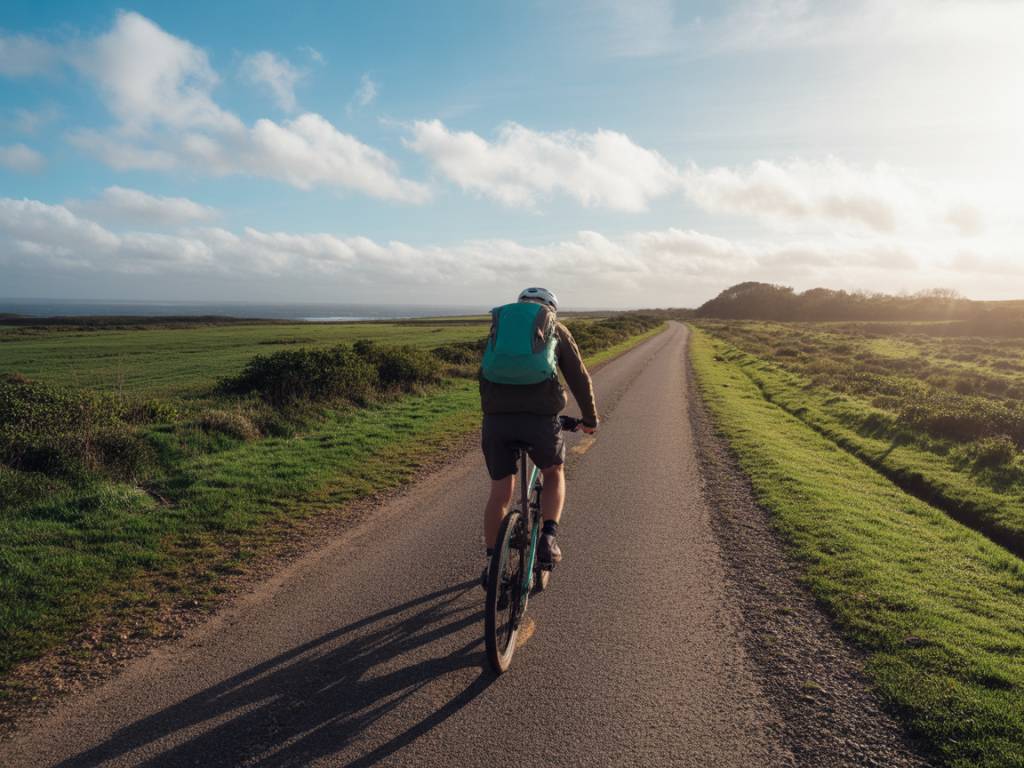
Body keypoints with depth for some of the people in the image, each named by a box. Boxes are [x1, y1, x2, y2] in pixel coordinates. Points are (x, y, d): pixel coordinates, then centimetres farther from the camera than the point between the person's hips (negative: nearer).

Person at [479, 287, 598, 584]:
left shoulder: (499, 325, 25)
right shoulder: (556, 329, 17)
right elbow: (579, 378, 19)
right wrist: (590, 419, 32)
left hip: (496, 418, 2)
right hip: (540, 418, -2)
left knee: (499, 492, 16)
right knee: (554, 473, 26)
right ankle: (548, 537, 10)